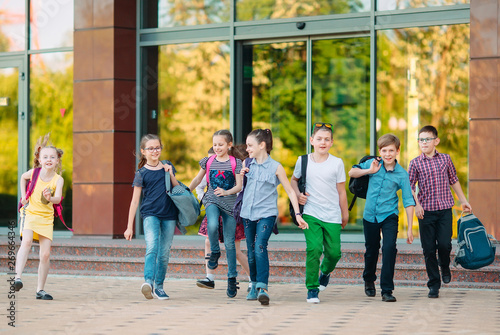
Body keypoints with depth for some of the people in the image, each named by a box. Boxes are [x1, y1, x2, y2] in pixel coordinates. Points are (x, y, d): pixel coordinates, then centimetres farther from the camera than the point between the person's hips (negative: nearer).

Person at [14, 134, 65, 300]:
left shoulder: (58, 179, -7)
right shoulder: (34, 172, -3)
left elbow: (58, 199, -21)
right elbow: (23, 177, 20)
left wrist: (50, 198, -43)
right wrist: (23, 196, 10)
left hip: (46, 217, 1)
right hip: (30, 212, -1)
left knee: (45, 254, -2)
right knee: (26, 241, -28)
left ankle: (40, 289, 9)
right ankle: (17, 277, -38)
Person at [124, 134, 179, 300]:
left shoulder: (167, 166, 11)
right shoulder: (142, 173, 1)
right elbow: (135, 201, 2)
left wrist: (170, 174, -2)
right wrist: (129, 227, 0)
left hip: (169, 215, 4)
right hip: (150, 214, -4)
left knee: (164, 253, 6)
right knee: (152, 247, -24)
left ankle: (159, 286, 17)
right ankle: (148, 281, -36)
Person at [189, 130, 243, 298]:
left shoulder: (235, 162, 0)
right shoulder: (209, 161, 7)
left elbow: (239, 186, -6)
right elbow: (197, 179, 19)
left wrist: (226, 192, -24)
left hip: (229, 202, -1)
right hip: (212, 200, 1)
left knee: (229, 242, 1)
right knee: (212, 225, -31)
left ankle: (232, 278, 10)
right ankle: (214, 252, -1)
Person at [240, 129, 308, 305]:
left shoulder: (275, 167, -5)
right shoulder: (247, 165, 7)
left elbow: (290, 191, 0)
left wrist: (298, 214, -6)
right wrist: (241, 175, -1)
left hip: (266, 213, -5)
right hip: (248, 213, 5)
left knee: (260, 247, -23)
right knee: (251, 252, 10)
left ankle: (262, 288, -28)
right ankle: (254, 285, 28)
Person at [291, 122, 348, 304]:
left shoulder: (337, 163, 1)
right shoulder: (303, 161, 3)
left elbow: (341, 191, 7)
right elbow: (294, 180, 22)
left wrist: (345, 214, 12)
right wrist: (298, 194, 2)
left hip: (332, 216, 1)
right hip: (311, 214, -1)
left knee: (334, 252, 0)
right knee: (314, 249, -16)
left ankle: (325, 272, 36)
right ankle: (312, 289, -5)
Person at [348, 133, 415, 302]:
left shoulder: (401, 174, -8)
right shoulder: (373, 164, -2)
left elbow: (408, 202, -7)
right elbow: (352, 173, 7)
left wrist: (410, 228, -11)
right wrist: (369, 171, -12)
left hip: (389, 216, -2)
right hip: (370, 215, 2)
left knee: (389, 248, -19)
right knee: (371, 250, 15)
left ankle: (387, 290, -14)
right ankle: (369, 280, 43)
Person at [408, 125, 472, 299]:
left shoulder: (445, 159, 7)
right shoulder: (415, 163, 2)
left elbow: (453, 181, 18)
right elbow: (410, 186, 0)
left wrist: (463, 200, 21)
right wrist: (416, 205, -13)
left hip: (445, 209, 1)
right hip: (426, 211, -1)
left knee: (444, 244, -11)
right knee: (429, 249, 0)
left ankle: (445, 267, 22)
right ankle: (433, 285, 11)